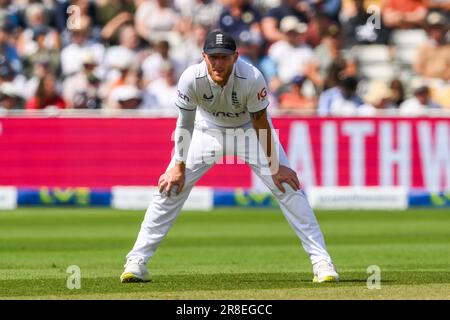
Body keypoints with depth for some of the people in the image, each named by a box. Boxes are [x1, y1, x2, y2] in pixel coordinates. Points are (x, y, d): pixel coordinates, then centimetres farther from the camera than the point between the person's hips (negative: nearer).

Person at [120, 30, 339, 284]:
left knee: (288, 187, -11)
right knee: (170, 186, -8)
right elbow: (185, 123, -16)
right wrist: (179, 166, -10)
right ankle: (137, 260, 1)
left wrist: (274, 166, -14)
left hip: (250, 130, -1)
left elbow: (260, 122, -21)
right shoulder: (192, 79, -31)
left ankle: (321, 260, -5)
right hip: (208, 129, 1)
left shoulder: (252, 78, -35)